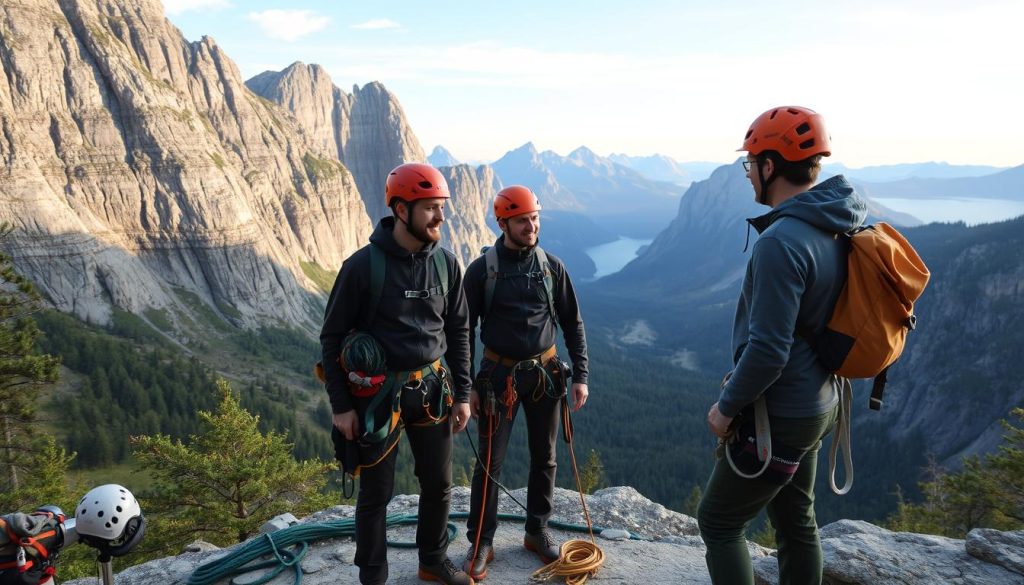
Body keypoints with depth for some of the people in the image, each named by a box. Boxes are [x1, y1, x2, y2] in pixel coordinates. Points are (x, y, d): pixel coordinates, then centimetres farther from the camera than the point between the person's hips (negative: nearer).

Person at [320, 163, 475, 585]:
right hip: (379, 392, -4)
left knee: (439, 483, 16)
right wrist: (341, 405, -8)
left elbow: (458, 331, 8)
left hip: (432, 388, 4)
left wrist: (462, 393, 6)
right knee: (376, 494, 9)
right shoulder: (363, 265, -14)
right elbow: (333, 337, -7)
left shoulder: (445, 263, -1)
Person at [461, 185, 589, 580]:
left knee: (544, 458, 12)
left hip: (545, 373, 3)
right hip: (500, 375, -3)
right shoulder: (481, 270, -7)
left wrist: (580, 376, 1)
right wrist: (466, 386, -5)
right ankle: (480, 543, 17)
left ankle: (537, 531, 31)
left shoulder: (551, 267, 1)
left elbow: (573, 325, 6)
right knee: (490, 462, 1)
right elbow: (464, 332, -3)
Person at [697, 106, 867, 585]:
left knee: (718, 522, 7)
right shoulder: (835, 230, 3)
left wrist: (727, 406, -12)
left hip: (779, 416, -9)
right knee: (796, 521, 22)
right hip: (817, 402, 9)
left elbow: (767, 349, -28)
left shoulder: (781, 241, -26)